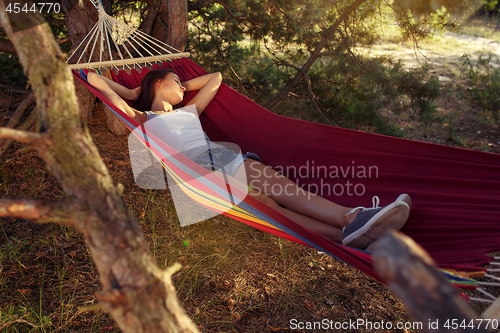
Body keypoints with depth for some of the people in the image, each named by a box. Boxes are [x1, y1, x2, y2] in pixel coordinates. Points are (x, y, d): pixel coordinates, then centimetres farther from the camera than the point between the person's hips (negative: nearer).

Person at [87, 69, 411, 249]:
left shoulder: (189, 111, 37)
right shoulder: (141, 120, 22)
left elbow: (215, 77, 48)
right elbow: (94, 78, 21)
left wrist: (182, 86, 47)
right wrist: (130, 92, 33)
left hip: (224, 155, 6)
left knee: (274, 184, -26)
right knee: (260, 203, -30)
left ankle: (352, 218, -45)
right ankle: (344, 235, -47)